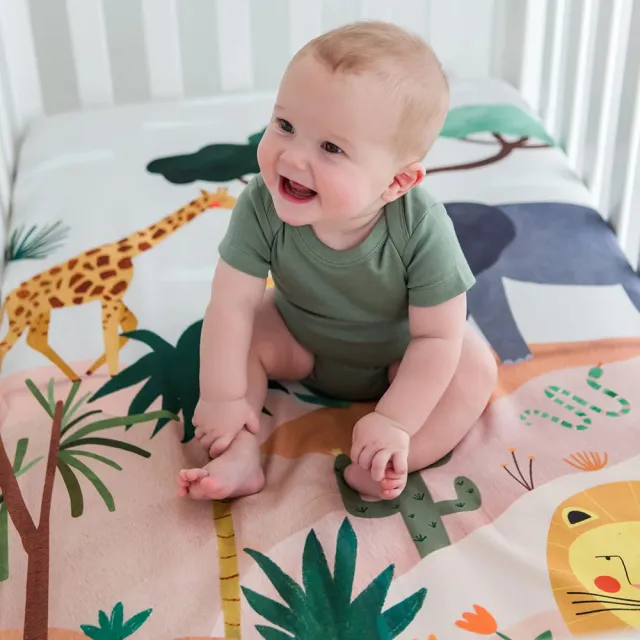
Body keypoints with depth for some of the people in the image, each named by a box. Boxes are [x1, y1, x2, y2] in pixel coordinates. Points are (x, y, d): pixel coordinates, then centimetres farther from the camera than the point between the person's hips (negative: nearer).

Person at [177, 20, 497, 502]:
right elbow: (233, 304, -27)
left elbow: (437, 337, -29)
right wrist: (222, 396, -28)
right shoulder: (262, 205, -32)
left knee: (474, 369, -22)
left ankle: (383, 470, -30)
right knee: (235, 334, -16)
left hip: (397, 358, -2)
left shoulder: (422, 230, -37)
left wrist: (395, 422, -35)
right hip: (300, 342, 2)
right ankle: (241, 455, -18)